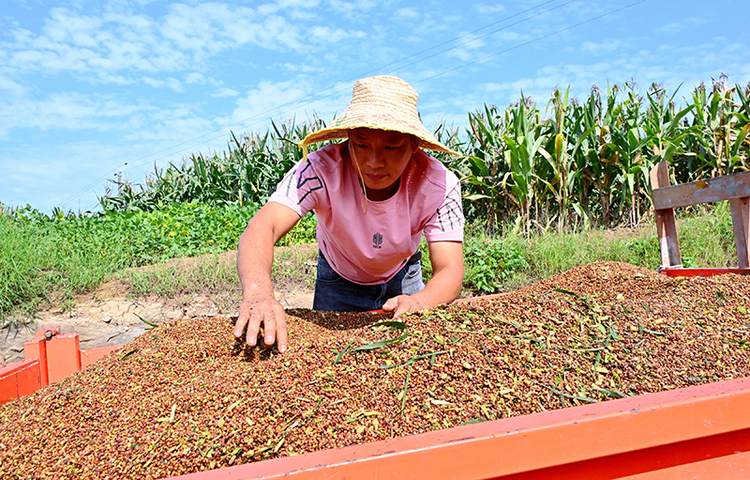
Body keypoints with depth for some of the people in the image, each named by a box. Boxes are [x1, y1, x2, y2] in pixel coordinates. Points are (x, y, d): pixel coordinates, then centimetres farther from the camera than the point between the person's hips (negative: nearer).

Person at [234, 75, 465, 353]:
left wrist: (419, 303, -57)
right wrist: (258, 293, -68)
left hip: (403, 279, 1)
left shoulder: (438, 185, -30)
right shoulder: (322, 170, -35)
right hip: (339, 281, -1)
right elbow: (262, 227, -47)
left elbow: (450, 270, -33)